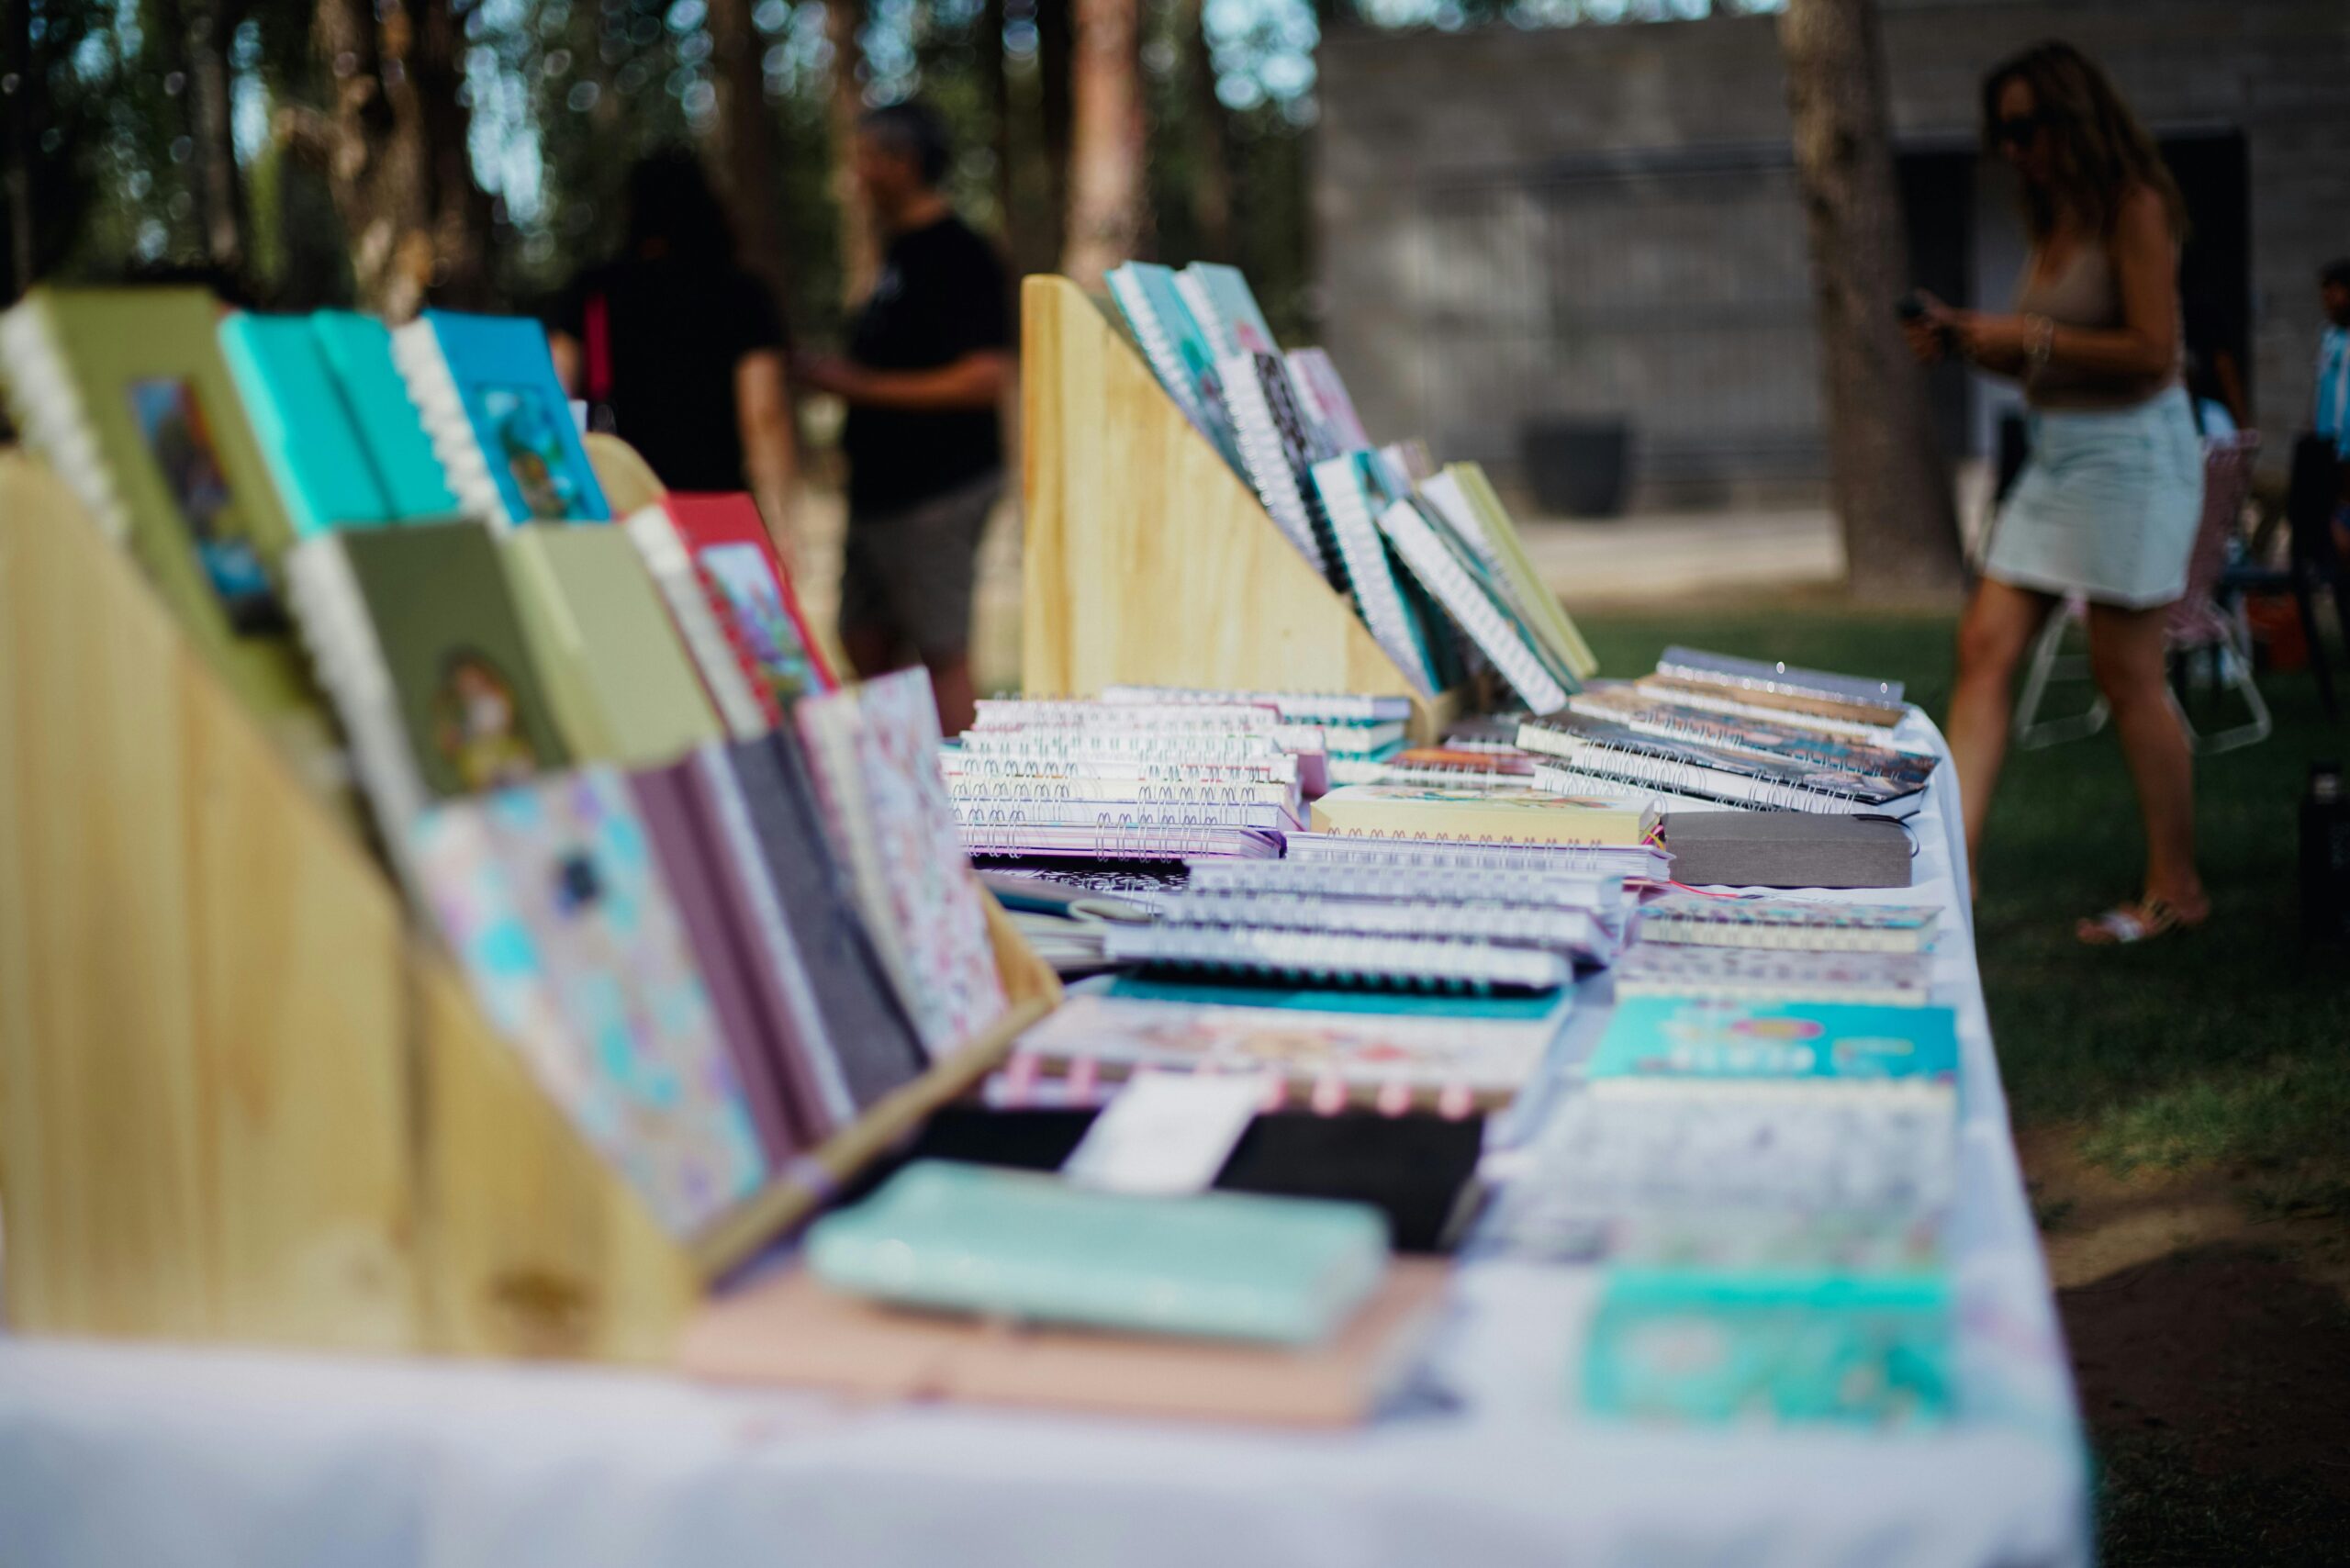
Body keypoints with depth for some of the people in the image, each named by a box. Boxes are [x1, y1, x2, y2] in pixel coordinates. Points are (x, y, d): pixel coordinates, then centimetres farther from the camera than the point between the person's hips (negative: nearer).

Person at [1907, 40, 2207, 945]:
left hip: (2131, 454, -9)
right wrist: (1968, 341, 2)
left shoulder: (2134, 209, -10)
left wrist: (2028, 336, -17)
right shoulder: (2054, 223, 14)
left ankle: (2175, 890, 10)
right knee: (1985, 647, -1)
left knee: (2127, 675, -3)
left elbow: (2151, 353, -18)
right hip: (2057, 454, 9)